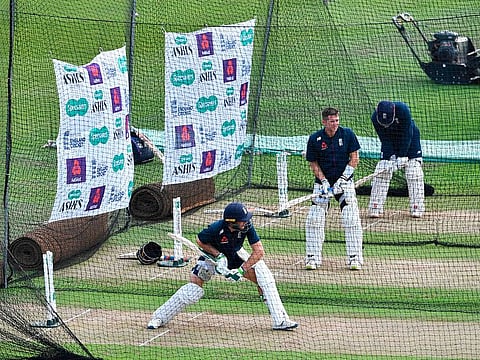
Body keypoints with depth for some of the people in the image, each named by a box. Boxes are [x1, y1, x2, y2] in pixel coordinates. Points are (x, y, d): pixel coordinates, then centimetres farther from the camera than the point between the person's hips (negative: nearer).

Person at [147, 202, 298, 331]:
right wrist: (218, 256, -26)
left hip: (236, 255, 3)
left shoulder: (247, 226, -29)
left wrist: (241, 270, -31)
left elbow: (259, 251, -25)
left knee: (263, 278, -14)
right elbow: (200, 241, -15)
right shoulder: (216, 228, -35)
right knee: (194, 285, -16)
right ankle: (159, 318, -5)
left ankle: (280, 320, -9)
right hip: (212, 254, -3)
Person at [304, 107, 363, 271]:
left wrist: (343, 179, -14)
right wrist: (324, 182, -15)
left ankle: (354, 258, -3)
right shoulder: (315, 139, -9)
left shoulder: (347, 134, -9)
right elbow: (314, 164, -2)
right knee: (314, 219, -6)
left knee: (352, 219, -10)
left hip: (345, 182, -1)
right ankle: (313, 257, 3)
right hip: (323, 182, 1)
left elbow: (354, 158, -5)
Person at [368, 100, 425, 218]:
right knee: (381, 172, -8)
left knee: (414, 172, -12)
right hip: (391, 141, 2)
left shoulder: (402, 109, -33)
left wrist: (402, 156, -29)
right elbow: (384, 139, -19)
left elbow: (407, 134, -27)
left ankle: (417, 209, -7)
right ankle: (375, 209, -5)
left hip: (410, 139, -2)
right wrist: (391, 157, -29)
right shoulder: (375, 117, -25)